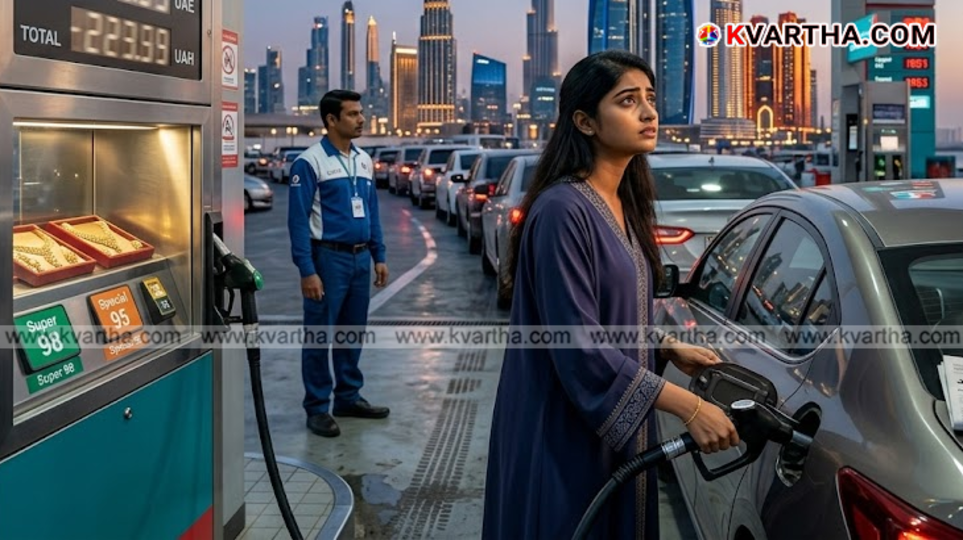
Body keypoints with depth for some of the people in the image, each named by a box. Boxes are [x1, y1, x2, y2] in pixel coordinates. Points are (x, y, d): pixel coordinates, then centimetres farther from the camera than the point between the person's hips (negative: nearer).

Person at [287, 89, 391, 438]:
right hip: (328, 258, -7)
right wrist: (307, 271, -18)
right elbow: (298, 220, -13)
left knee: (353, 332, 15)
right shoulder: (310, 162, -12)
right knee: (319, 335, 1)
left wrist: (379, 256, 11)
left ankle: (349, 397, 26)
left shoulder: (364, 160, 11)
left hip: (360, 258, 7)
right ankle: (318, 408, 10)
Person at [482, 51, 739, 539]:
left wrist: (669, 347, 7)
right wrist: (687, 406, -25)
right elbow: (578, 345, -25)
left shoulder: (625, 205, 8)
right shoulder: (562, 210, -20)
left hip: (619, 423, 9)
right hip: (566, 430, -9)